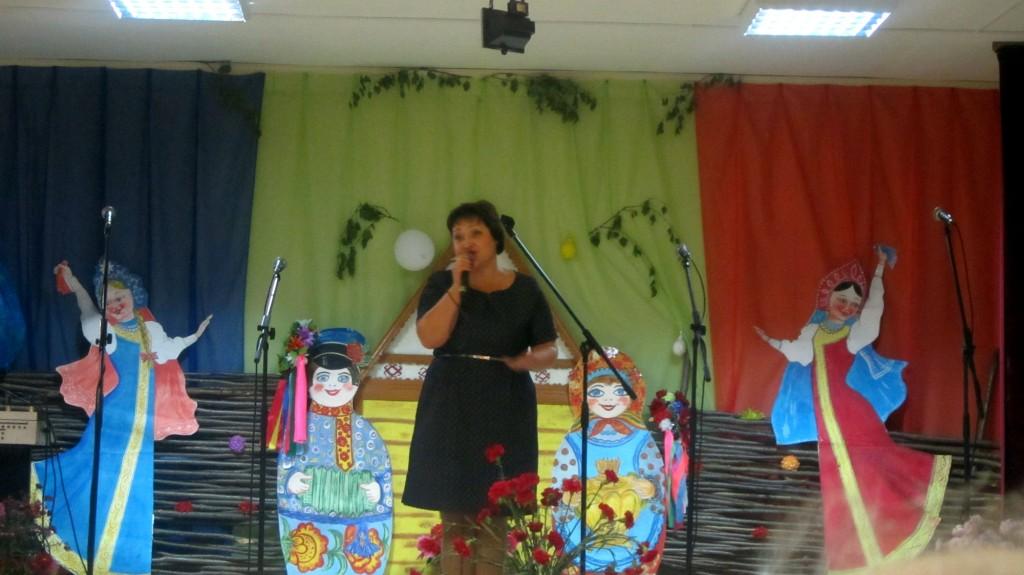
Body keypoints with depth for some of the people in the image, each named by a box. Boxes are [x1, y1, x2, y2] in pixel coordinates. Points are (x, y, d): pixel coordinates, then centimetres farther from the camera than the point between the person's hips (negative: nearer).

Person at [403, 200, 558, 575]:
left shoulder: (525, 289, 5)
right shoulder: (441, 284, 5)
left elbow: (549, 350, 4)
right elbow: (430, 337, -10)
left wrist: (527, 361, -17)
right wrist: (457, 286, -12)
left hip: (504, 409, 0)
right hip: (450, 408, 0)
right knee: (454, 517, 0)